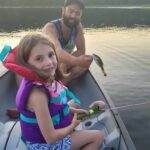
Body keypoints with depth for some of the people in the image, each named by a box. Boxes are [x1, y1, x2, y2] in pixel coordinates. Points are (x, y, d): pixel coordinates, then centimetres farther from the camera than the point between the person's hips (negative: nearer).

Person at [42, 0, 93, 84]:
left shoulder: (78, 26, -8)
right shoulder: (50, 28, -26)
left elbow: (81, 51, -10)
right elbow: (57, 52, -45)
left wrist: (65, 64, -27)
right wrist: (76, 61, -64)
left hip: (64, 65, 6)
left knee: (88, 59, -18)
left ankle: (61, 83, -27)